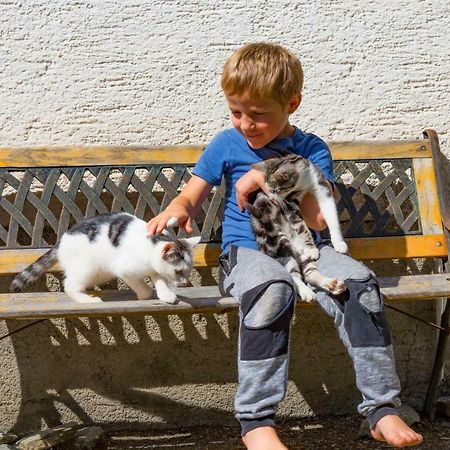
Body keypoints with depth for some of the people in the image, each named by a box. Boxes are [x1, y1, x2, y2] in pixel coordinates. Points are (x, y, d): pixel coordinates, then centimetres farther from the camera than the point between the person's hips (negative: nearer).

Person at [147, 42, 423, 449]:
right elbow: (191, 198, 13)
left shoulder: (313, 150, 6)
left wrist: (268, 177, -13)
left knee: (359, 281, -29)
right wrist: (176, 210, -12)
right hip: (246, 250, -2)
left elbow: (318, 218, -6)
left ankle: (382, 409, -20)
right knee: (271, 289, -38)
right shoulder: (227, 144, 9)